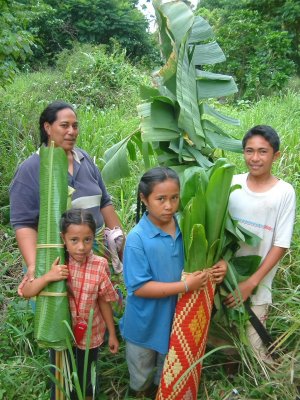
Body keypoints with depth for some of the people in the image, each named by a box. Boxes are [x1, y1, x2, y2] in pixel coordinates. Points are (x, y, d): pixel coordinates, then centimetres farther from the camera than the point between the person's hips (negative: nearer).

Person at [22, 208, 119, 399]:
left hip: (89, 335, 0)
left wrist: (112, 334, -1)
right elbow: (26, 292, -16)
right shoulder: (56, 263, -18)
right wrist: (47, 277, -34)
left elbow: (104, 302, -9)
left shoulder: (99, 266, -20)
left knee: (85, 378, 22)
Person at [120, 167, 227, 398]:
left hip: (176, 320, 4)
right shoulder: (137, 238, -26)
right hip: (146, 325, -4)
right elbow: (138, 287, -26)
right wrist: (185, 286, -29)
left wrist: (217, 267, -17)